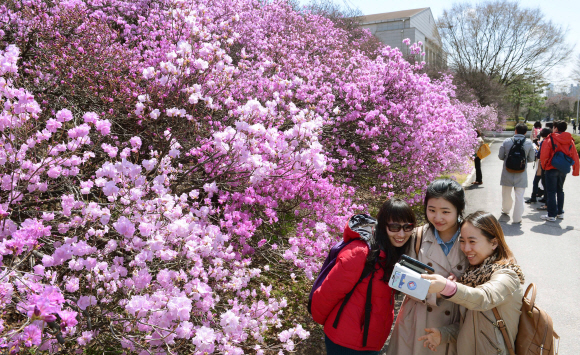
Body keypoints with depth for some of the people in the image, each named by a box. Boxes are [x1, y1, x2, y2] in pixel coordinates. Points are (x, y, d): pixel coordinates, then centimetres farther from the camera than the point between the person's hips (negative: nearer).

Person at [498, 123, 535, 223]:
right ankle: (517, 218, 6)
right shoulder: (529, 143, -6)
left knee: (506, 193, 21)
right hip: (521, 174, -1)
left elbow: (501, 156, 0)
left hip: (507, 173, 1)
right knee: (519, 196, 5)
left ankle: (505, 209, 43)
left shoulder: (507, 141, -7)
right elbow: (531, 159, 1)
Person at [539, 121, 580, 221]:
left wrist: (544, 166, 5)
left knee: (551, 192, 0)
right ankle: (560, 212, 24)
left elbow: (544, 155, -13)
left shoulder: (550, 139, -12)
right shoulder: (570, 140, 3)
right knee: (560, 190, 19)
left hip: (552, 169, -5)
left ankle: (552, 215, 0)